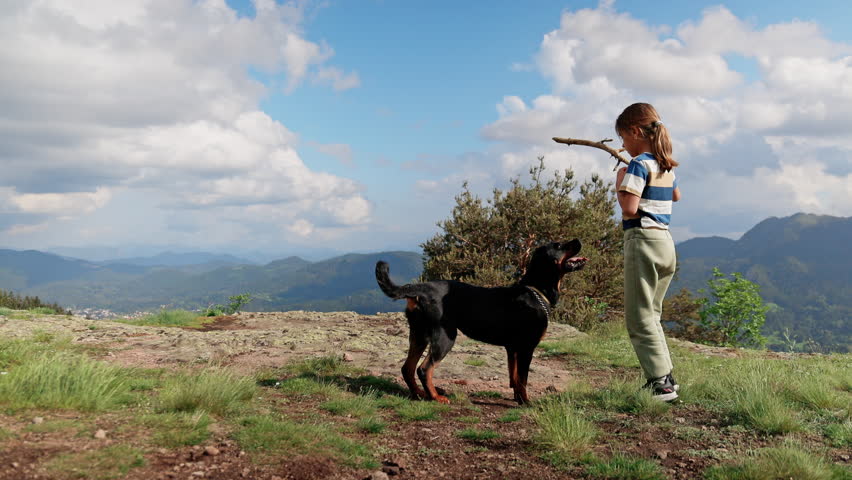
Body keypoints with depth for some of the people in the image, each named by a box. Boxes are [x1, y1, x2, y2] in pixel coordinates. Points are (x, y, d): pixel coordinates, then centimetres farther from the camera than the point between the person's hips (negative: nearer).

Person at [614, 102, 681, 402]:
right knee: (651, 314, 17)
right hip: (666, 242, 9)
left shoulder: (639, 164, -13)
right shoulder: (667, 166, 13)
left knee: (640, 318, -4)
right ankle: (664, 376, 19)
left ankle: (661, 382, -7)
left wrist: (620, 184, -4)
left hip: (643, 240, -9)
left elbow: (629, 209, -21)